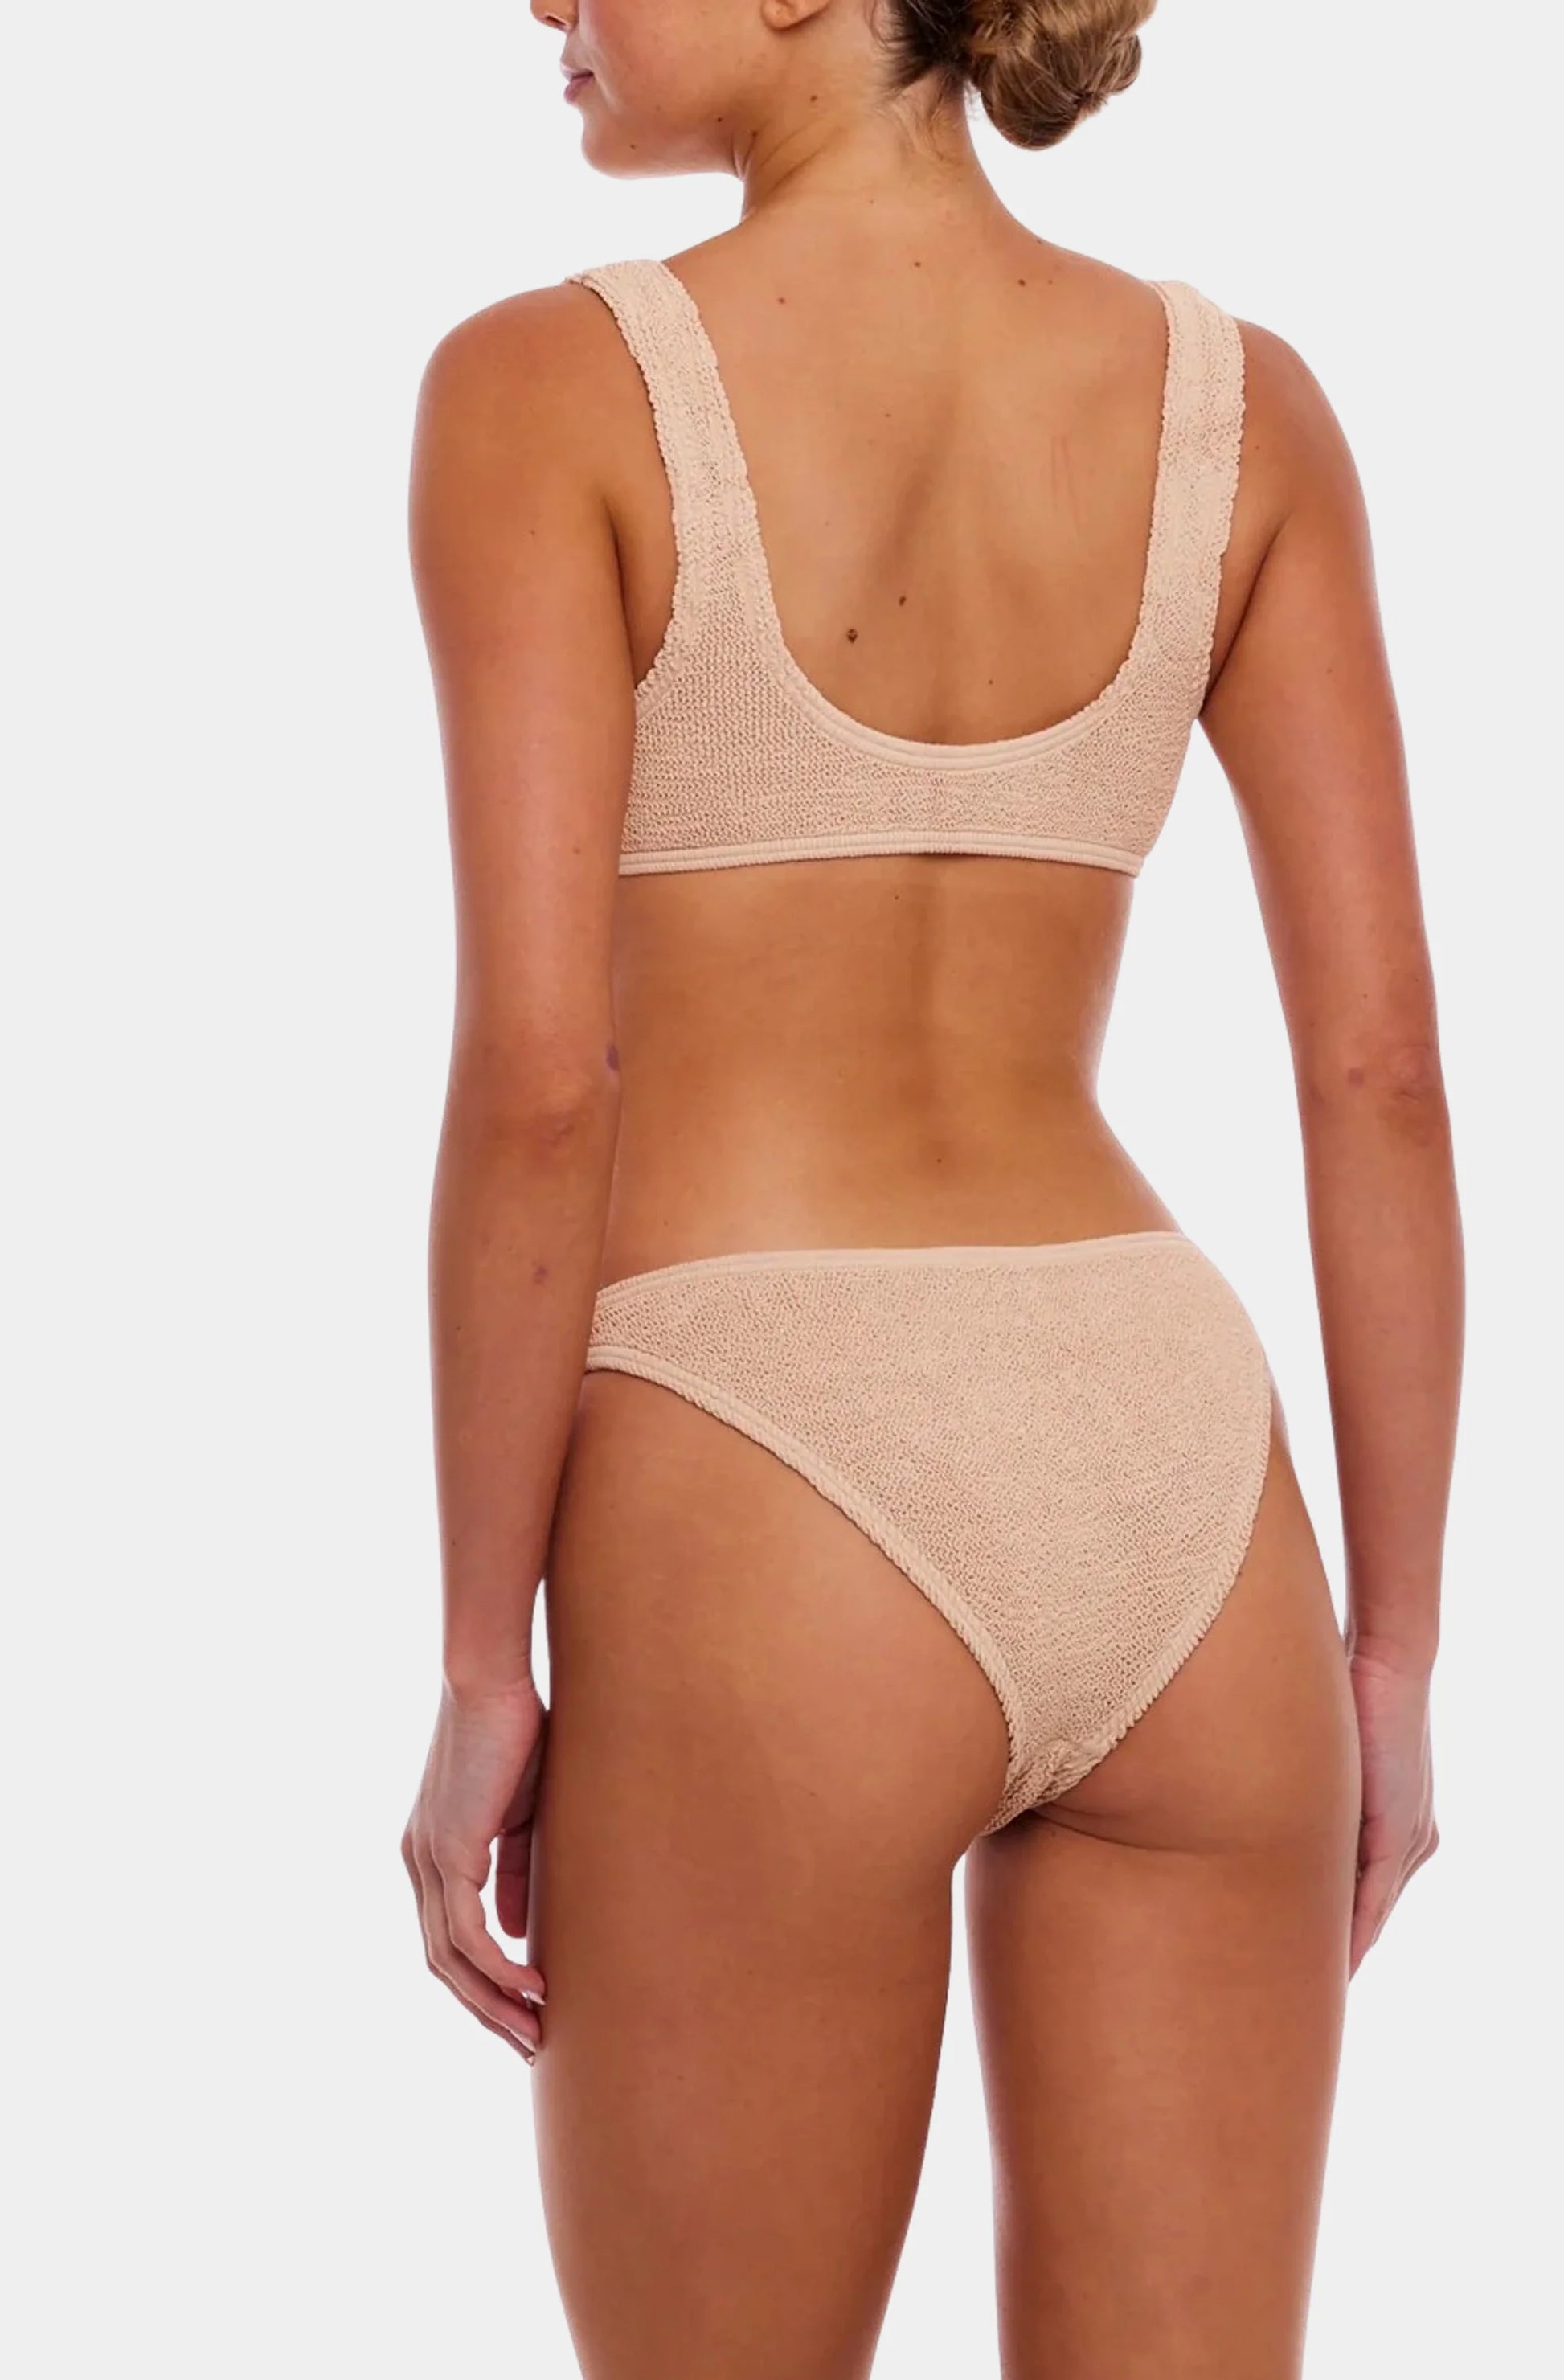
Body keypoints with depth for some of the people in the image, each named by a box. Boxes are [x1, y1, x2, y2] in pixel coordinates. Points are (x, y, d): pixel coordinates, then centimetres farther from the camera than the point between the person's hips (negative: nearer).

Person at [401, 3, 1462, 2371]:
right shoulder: (1241, 399, 6)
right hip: (1173, 1499, 4)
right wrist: (1393, 1651, 11)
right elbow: (1385, 1066, 4)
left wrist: (482, 1671, -3)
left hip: (772, 1545, -4)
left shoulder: (546, 387, -7)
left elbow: (535, 1079, -13)